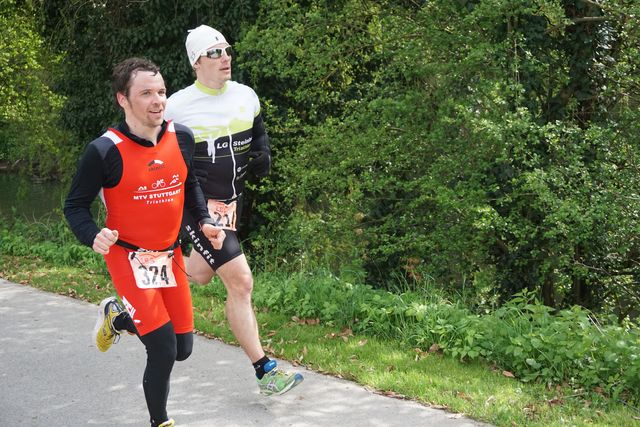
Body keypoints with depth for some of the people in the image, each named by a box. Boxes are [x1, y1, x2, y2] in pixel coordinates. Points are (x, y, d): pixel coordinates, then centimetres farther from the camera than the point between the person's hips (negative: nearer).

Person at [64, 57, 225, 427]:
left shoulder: (182, 137, -5)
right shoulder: (105, 150, -20)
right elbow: (75, 205, -10)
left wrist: (204, 221, -1)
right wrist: (94, 237, -29)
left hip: (171, 254, 6)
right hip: (129, 256, -5)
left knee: (183, 349, 9)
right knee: (163, 349, -12)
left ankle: (118, 317, 37)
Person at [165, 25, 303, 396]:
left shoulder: (246, 97, 3)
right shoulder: (178, 107, -13)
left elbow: (259, 134, 20)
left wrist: (263, 156, 2)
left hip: (232, 201, 7)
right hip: (198, 206, -7)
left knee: (199, 274, 17)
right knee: (241, 282, -10)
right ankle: (265, 371, -2)